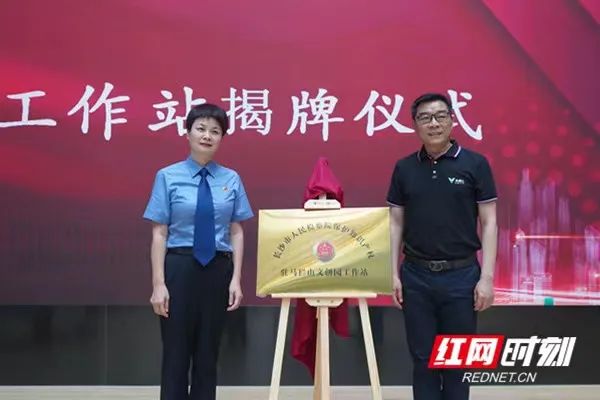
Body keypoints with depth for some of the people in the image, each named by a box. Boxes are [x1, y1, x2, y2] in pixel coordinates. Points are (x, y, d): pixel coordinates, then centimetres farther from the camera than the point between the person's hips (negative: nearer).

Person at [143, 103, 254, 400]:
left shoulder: (231, 180, 5)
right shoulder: (168, 177, -2)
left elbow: (236, 233, 4)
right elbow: (159, 233, -5)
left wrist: (236, 278, -3)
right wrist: (159, 283, -11)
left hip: (218, 269, 2)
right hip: (180, 267, -2)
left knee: (208, 353, 11)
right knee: (176, 353, 5)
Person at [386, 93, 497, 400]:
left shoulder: (475, 164, -2)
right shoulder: (404, 168, 5)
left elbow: (489, 222, -3)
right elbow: (396, 223, 7)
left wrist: (487, 276, -10)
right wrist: (394, 274, 0)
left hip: (461, 275, -2)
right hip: (416, 275, 2)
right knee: (423, 357, 9)